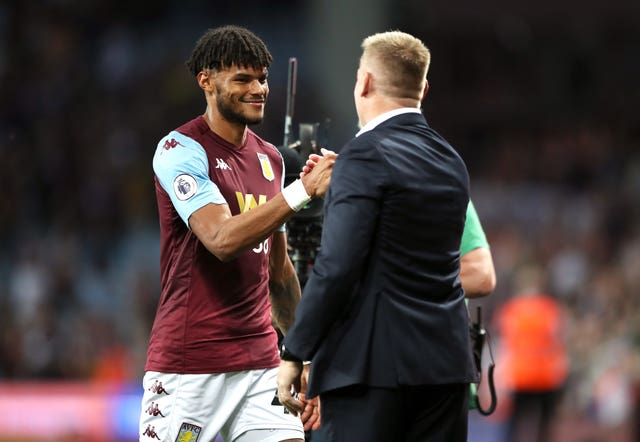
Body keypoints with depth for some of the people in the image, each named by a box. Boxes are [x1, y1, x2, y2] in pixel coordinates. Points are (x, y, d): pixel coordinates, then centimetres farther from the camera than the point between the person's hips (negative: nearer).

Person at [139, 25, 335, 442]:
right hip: (188, 365, -6)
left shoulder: (270, 158, 13)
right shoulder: (180, 149, -9)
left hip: (261, 361, 6)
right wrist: (304, 189, -28)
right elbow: (222, 239, -24)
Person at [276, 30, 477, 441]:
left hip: (375, 363, -7)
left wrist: (294, 354, -10)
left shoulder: (367, 156, -10)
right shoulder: (451, 161, 14)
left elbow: (337, 266, -16)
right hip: (446, 361, 7)